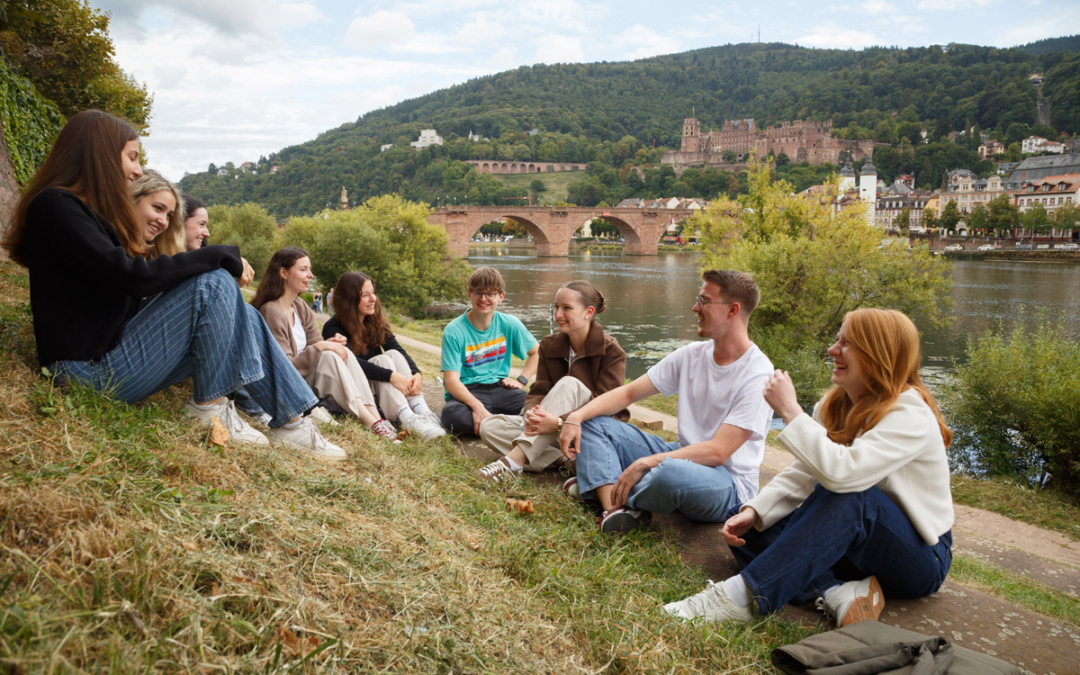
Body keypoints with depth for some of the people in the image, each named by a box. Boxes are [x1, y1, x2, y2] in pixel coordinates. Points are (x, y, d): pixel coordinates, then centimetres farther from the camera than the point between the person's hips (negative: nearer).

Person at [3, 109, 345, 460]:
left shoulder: (90, 211, 19)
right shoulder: (54, 207, -12)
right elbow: (131, 276, -23)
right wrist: (220, 255, -15)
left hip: (113, 352, 10)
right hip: (92, 371, -10)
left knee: (239, 315, 2)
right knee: (214, 284, -18)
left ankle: (290, 422, 2)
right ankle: (209, 410, -8)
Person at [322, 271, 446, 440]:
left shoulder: (377, 322, 7)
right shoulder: (333, 328, -10)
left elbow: (398, 350, -6)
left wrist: (417, 374, -26)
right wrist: (391, 376, -36)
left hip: (381, 390, 5)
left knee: (393, 354, -22)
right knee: (382, 360, -28)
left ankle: (423, 413, -38)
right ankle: (408, 420, -48)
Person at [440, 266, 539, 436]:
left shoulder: (509, 324, 3)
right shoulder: (454, 331, -7)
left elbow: (537, 352, 18)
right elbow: (451, 379, -14)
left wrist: (521, 380, 2)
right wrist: (477, 406, -30)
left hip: (499, 389, 2)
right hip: (467, 393, -2)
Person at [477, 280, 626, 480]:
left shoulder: (611, 352, -12)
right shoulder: (550, 346, 5)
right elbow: (538, 392, -2)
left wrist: (559, 423, -37)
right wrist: (532, 414, -29)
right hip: (559, 435, 5)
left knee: (569, 385, -33)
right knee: (490, 427, -15)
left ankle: (514, 460, -39)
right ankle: (565, 462, -28)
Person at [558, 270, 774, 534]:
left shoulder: (757, 376, -17)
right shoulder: (691, 355, 5)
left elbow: (717, 451, -23)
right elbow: (628, 393, 5)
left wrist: (645, 463, -28)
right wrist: (576, 417, -10)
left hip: (728, 484, -7)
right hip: (682, 458, 8)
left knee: (670, 472, -42)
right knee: (592, 422, -1)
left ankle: (603, 488, -9)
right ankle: (614, 508, -24)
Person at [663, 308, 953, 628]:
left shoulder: (911, 415, -22)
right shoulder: (835, 406, 2)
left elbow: (840, 472, -38)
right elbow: (801, 476, 0)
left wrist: (790, 410, -28)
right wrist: (753, 512, -16)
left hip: (921, 559, -7)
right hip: (858, 544, 7)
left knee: (847, 495, -38)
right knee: (746, 528, -9)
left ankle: (743, 596, -42)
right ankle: (835, 592, -28)